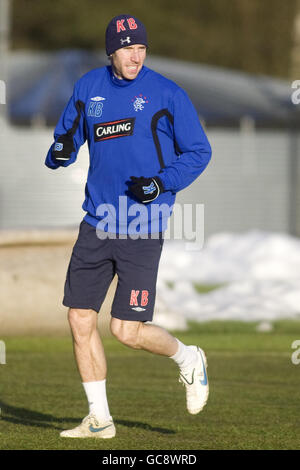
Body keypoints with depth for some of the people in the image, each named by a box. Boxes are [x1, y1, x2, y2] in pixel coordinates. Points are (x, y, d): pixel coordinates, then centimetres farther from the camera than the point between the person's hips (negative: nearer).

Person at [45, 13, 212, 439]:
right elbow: (65, 143, 15)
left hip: (143, 228, -5)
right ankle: (99, 419, 15)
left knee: (128, 331, -9)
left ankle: (188, 359, 21)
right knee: (80, 320, 2)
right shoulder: (88, 88, 7)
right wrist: (61, 150, -10)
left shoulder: (167, 94, -6)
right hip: (96, 224, 5)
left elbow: (199, 152, 0)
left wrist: (161, 183, -15)